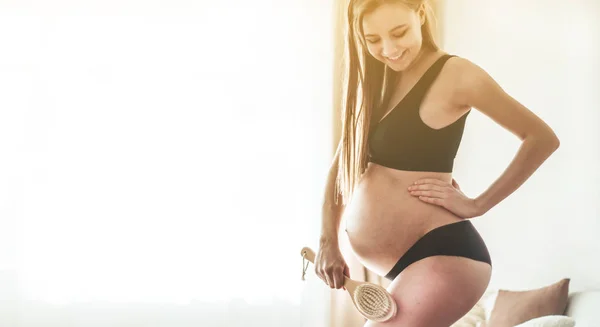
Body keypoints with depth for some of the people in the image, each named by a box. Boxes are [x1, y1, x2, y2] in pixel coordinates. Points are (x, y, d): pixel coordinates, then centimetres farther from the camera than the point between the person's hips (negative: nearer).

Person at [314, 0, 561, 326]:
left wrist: (477, 204, -9)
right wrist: (328, 241, 3)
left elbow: (542, 138, -9)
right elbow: (341, 166, 13)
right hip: (402, 263, 8)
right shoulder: (375, 82, 12)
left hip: (442, 254, -8)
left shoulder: (454, 74, -10)